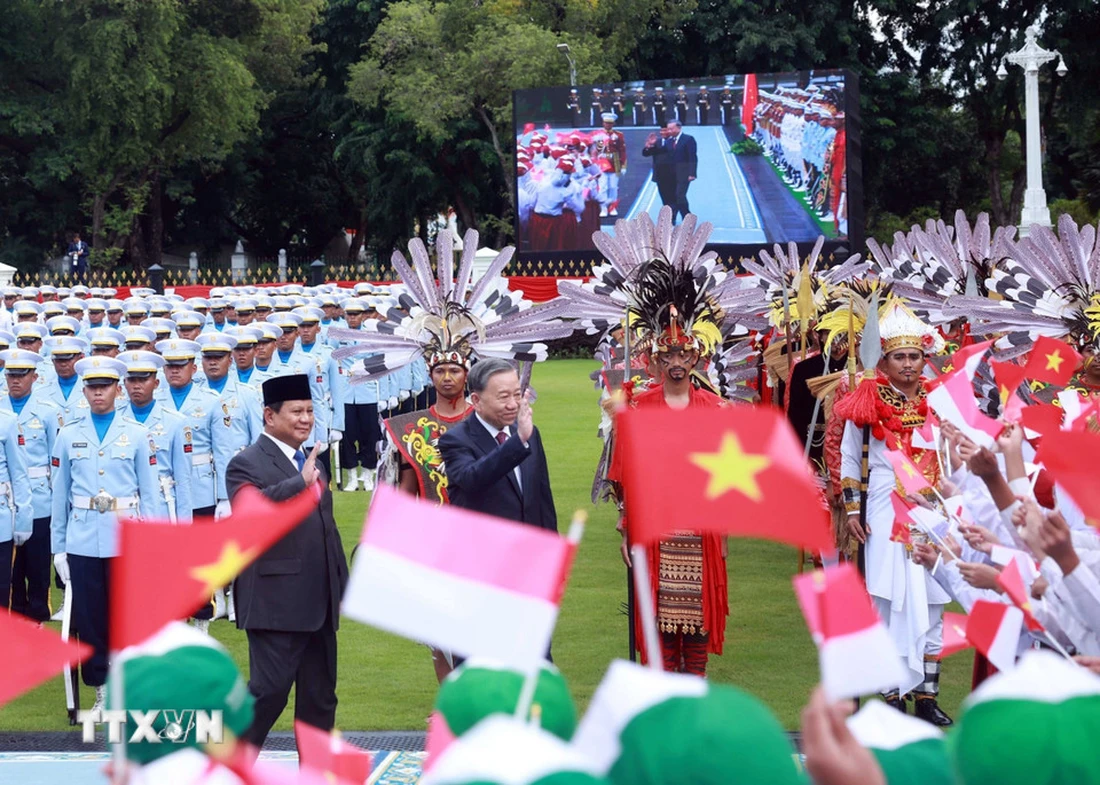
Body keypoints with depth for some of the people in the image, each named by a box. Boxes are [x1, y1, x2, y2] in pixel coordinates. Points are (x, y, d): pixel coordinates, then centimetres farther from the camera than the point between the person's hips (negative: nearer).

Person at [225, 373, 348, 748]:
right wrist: (301, 482, -32)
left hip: (319, 603, 8)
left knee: (320, 696, 11)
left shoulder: (311, 464, 18)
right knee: (269, 689, -9)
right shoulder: (247, 463, -8)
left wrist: (341, 586, 22)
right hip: (276, 602, -8)